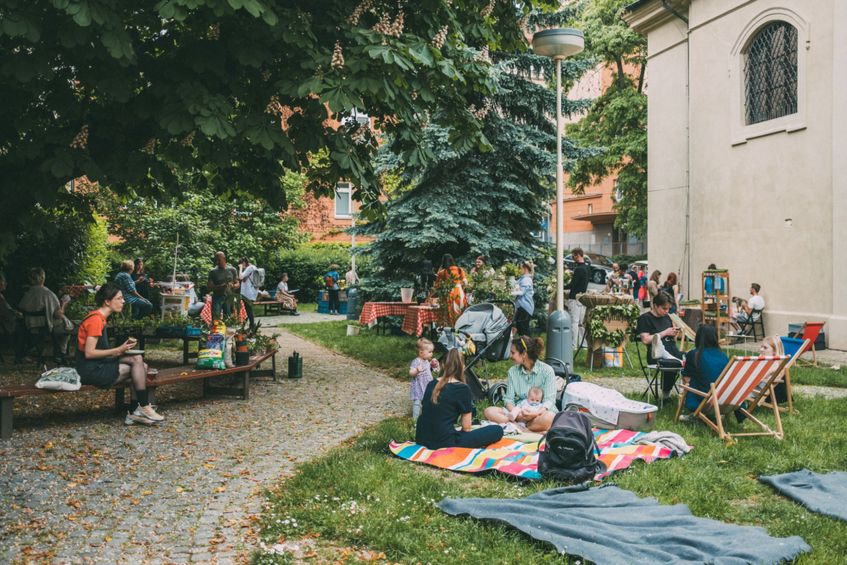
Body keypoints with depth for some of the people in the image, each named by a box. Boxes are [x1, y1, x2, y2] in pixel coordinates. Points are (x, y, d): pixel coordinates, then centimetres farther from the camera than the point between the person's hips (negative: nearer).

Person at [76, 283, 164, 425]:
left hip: (99, 366, 10)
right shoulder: (96, 320, -16)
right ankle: (144, 408, -9)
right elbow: (89, 353, -22)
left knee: (142, 366, -2)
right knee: (137, 360, -16)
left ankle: (135, 411, -6)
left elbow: (100, 349, 11)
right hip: (91, 371, -10)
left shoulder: (99, 318, 15)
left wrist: (123, 347, -1)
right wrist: (118, 350, -18)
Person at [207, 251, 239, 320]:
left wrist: (233, 286, -12)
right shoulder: (213, 272, 6)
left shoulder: (232, 270, 10)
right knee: (216, 317, -19)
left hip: (229, 297, 2)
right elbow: (209, 287, 2)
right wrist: (219, 286, -18)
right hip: (217, 297, -1)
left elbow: (237, 284, 13)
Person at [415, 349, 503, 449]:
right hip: (444, 443, -7)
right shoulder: (463, 389, -9)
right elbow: (466, 427, -5)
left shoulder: (431, 384, 8)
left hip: (422, 440, 7)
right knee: (497, 431, -1)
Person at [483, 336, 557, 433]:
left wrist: (536, 413, -29)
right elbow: (508, 399, 5)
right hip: (519, 413, 5)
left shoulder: (547, 370, -3)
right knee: (489, 411, -22)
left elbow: (549, 400, -9)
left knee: (548, 417, -40)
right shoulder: (513, 371, 10)